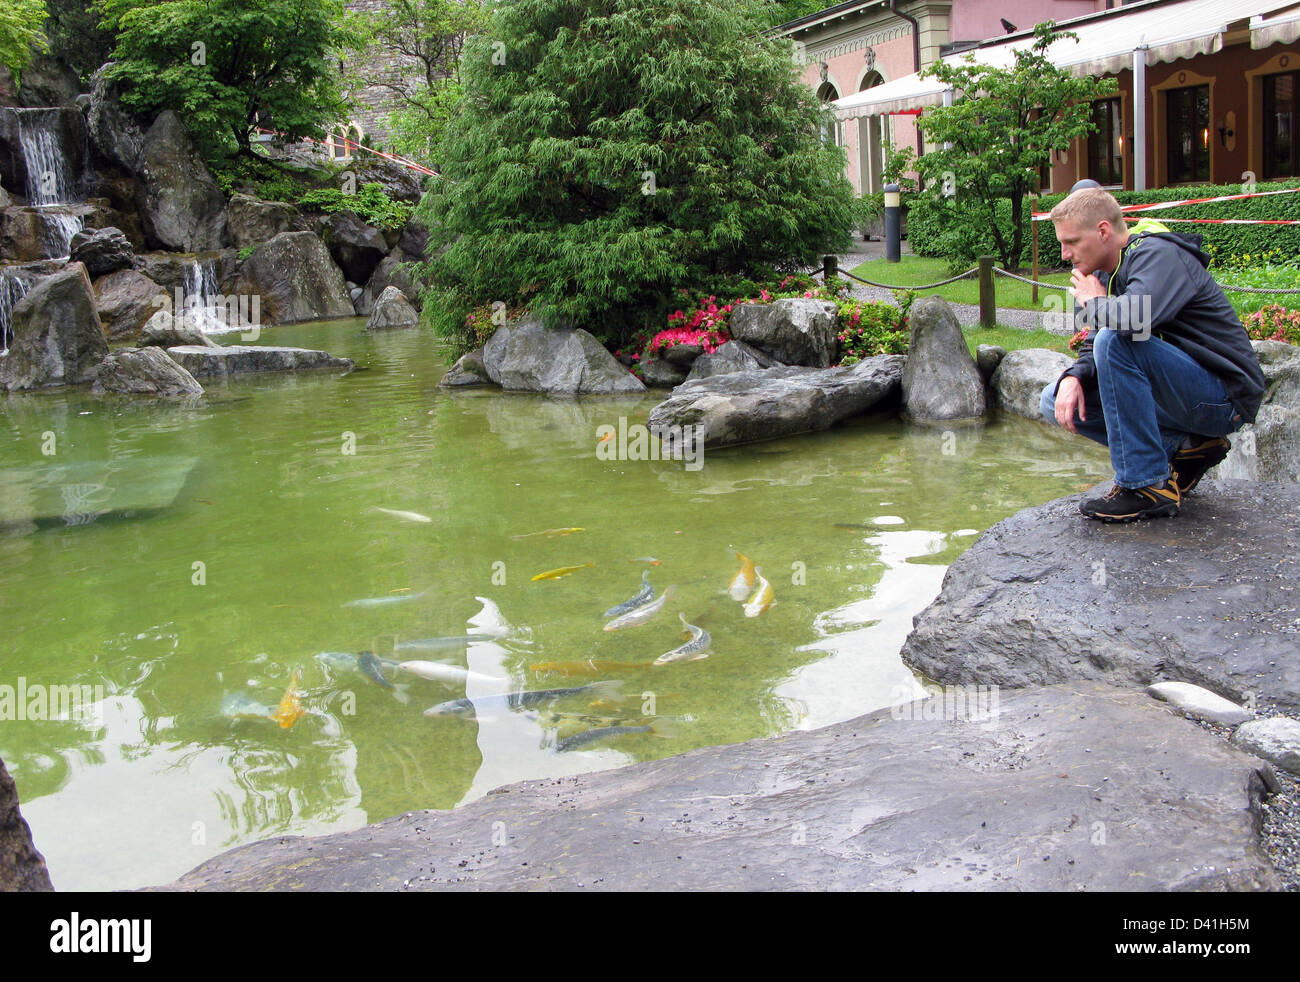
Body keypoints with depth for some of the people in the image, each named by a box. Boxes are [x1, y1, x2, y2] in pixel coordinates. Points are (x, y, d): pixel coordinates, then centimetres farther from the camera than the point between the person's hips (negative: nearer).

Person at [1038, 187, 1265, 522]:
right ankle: (1183, 448, 2)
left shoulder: (1160, 255, -19)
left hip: (1224, 400, -9)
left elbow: (1135, 318, -39)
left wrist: (1094, 302, -17)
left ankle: (1149, 486, -24)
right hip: (1185, 396, 9)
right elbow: (1094, 347, 11)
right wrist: (1073, 377, -12)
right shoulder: (1106, 273, 9)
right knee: (1055, 401, 4)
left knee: (1114, 340, -30)